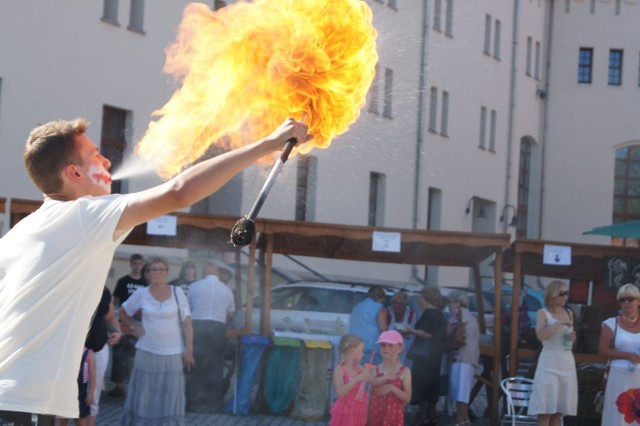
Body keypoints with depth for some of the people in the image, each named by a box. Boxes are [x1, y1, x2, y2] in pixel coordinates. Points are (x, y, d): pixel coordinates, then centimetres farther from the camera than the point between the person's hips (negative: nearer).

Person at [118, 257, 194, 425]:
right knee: (144, 397, 5)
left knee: (169, 398, 0)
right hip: (147, 353, 1)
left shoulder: (177, 293, 0)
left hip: (173, 354, -1)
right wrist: (134, 326, 3)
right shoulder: (141, 294, 3)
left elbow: (186, 323, 0)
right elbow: (123, 312, 18)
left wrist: (189, 349, -5)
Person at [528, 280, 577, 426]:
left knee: (558, 412, 5)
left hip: (567, 363, 5)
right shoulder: (543, 313, -2)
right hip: (549, 363, -5)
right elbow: (541, 335, -19)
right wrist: (560, 322, -19)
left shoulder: (569, 313, 14)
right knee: (545, 411, -10)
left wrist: (572, 338, 6)